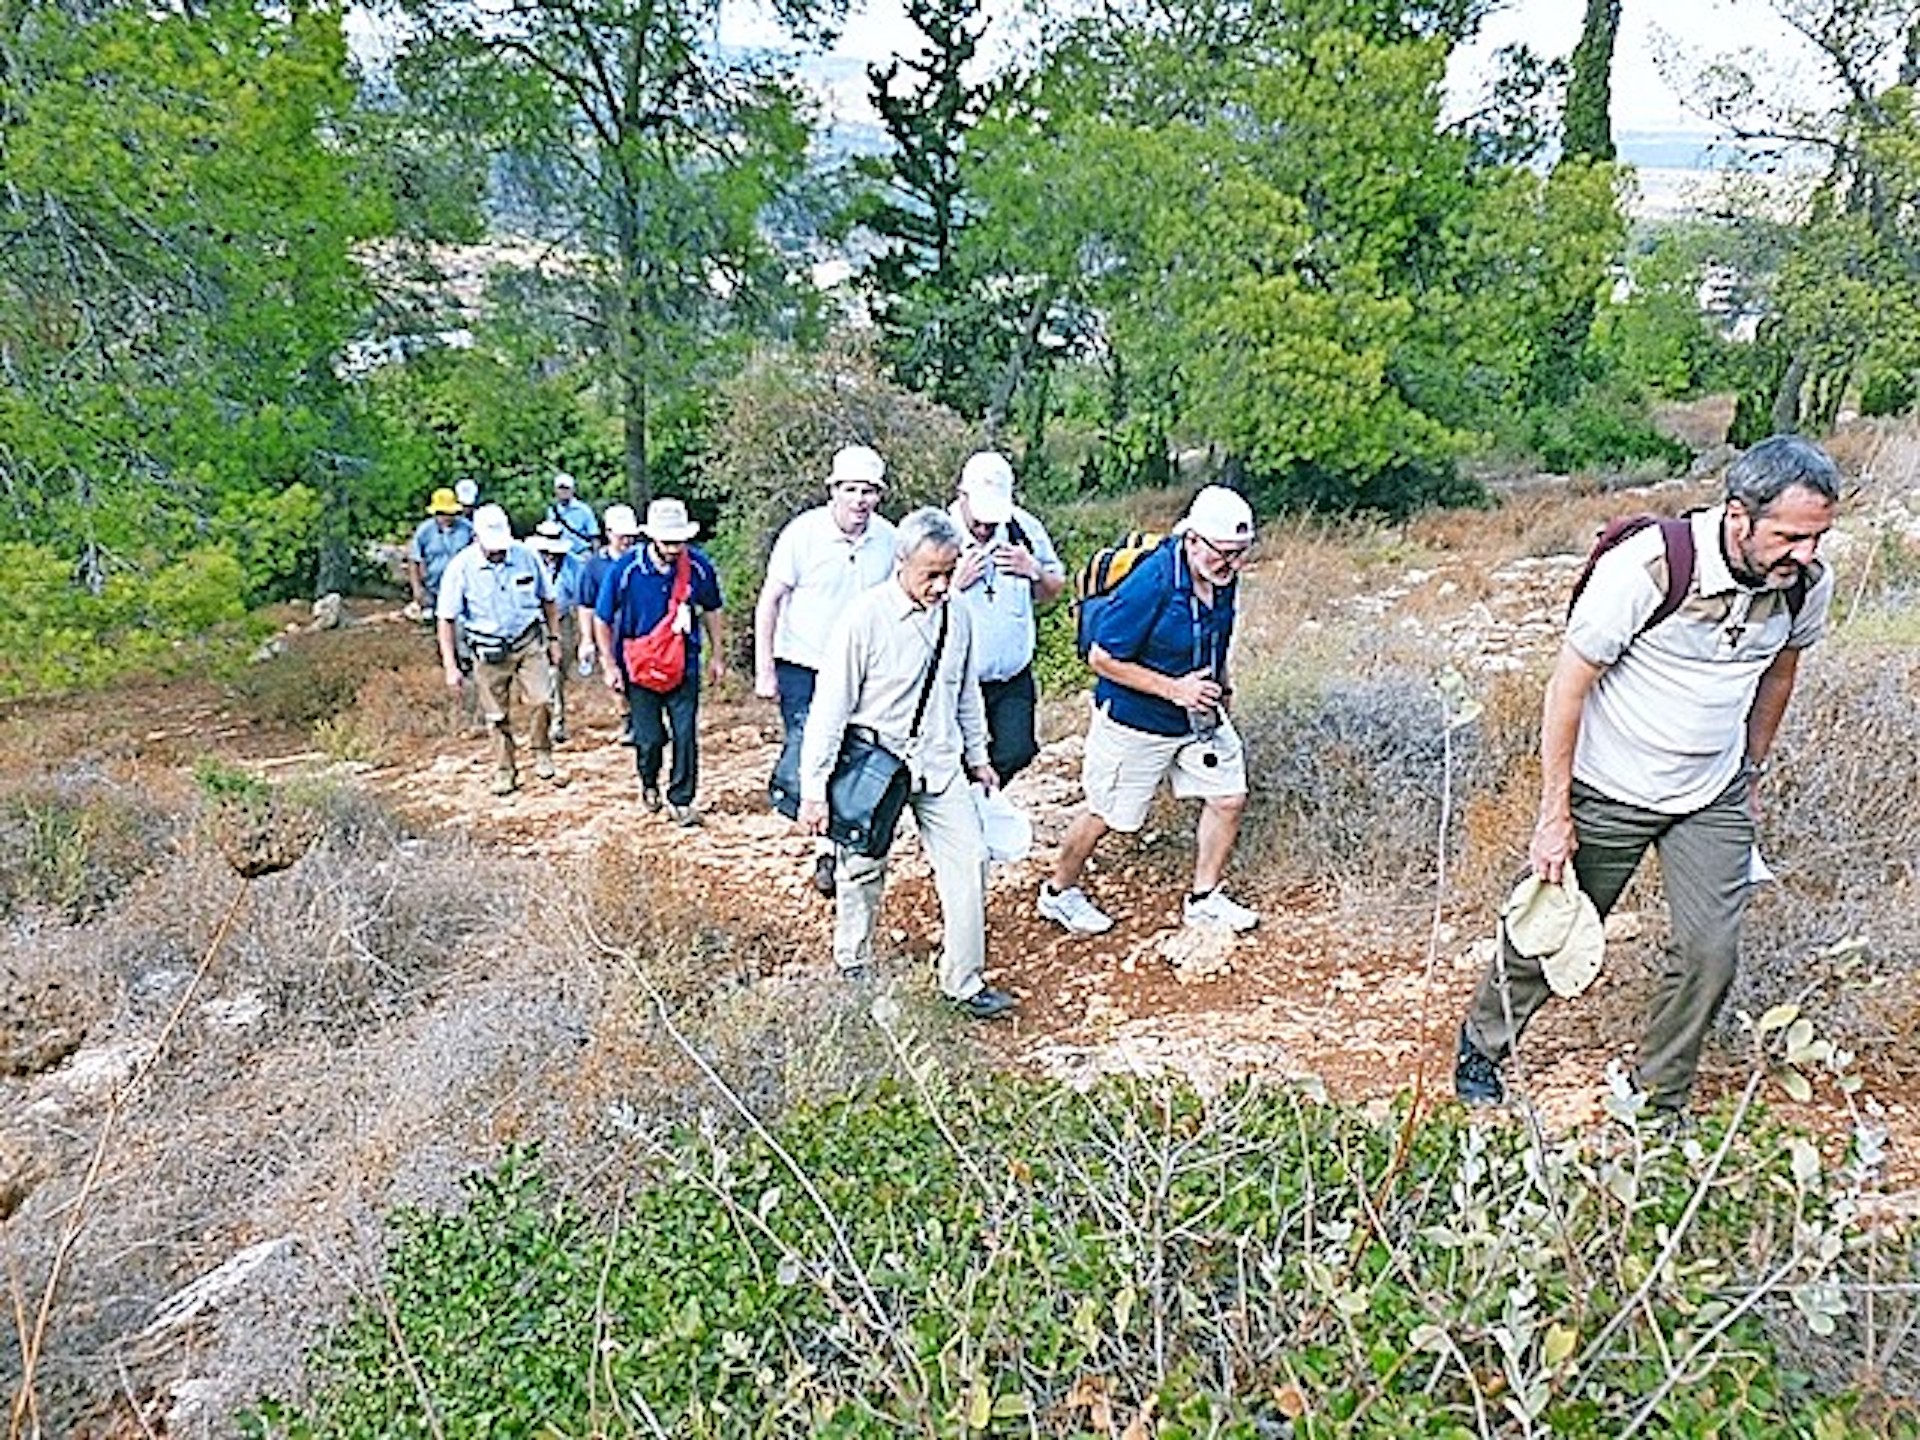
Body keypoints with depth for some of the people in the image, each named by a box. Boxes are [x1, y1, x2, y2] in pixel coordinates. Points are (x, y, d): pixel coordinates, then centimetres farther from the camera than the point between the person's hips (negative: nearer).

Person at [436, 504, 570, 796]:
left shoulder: (526, 556, -8)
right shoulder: (460, 568, -12)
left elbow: (547, 600, 8)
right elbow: (446, 619, -7)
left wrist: (554, 639, 10)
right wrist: (450, 667, -10)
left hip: (529, 642, 1)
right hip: (489, 650, -1)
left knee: (543, 701, -12)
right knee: (497, 716, 7)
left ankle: (543, 760, 9)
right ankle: (504, 772, 23)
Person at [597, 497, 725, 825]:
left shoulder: (699, 566, -10)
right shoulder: (625, 570, -16)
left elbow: (710, 611, 7)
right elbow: (603, 619, -4)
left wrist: (717, 654, 11)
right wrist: (610, 665, -3)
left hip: (684, 665, 1)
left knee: (685, 734, -1)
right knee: (650, 737, 6)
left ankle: (681, 800, 14)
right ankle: (649, 783, 36)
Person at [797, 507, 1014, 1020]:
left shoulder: (956, 617, 1)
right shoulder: (865, 616, -16)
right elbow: (830, 705, -14)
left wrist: (977, 756, 21)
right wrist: (813, 789, -15)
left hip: (940, 765, 5)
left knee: (968, 860, 0)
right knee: (863, 869, 10)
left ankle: (964, 982, 11)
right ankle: (853, 972, 32)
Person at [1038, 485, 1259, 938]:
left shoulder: (1222, 577, -6)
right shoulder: (1151, 584, -30)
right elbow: (1103, 658, -24)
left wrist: (1219, 684, 9)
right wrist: (1174, 689, -26)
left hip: (1199, 716, 7)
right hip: (1135, 722, -7)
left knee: (1228, 798, 6)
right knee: (1106, 816, 8)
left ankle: (1203, 898, 25)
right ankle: (1059, 892, 32)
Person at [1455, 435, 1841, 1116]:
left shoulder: (1808, 584, -10)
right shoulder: (1645, 567, -27)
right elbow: (1567, 687, -20)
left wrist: (1754, 771, 20)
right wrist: (1554, 817, -17)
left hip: (1713, 796, 4)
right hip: (1610, 789, -4)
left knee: (1710, 951, -1)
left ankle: (1660, 1102, 20)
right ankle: (1480, 1045, 33)